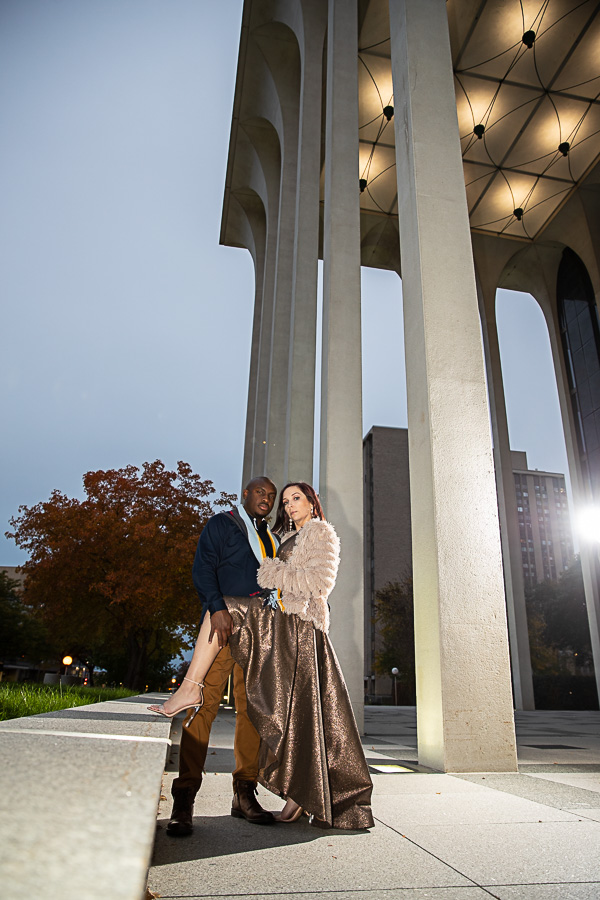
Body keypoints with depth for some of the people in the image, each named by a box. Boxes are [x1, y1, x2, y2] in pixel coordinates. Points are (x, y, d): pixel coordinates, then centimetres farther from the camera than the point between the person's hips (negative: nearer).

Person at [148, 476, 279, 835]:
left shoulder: (272, 539, 23)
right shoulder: (222, 524, 7)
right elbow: (203, 567, -5)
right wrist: (217, 607, -19)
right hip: (223, 621, -5)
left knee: (252, 708, 5)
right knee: (205, 705, -9)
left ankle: (245, 794, 14)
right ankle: (184, 799, -2)